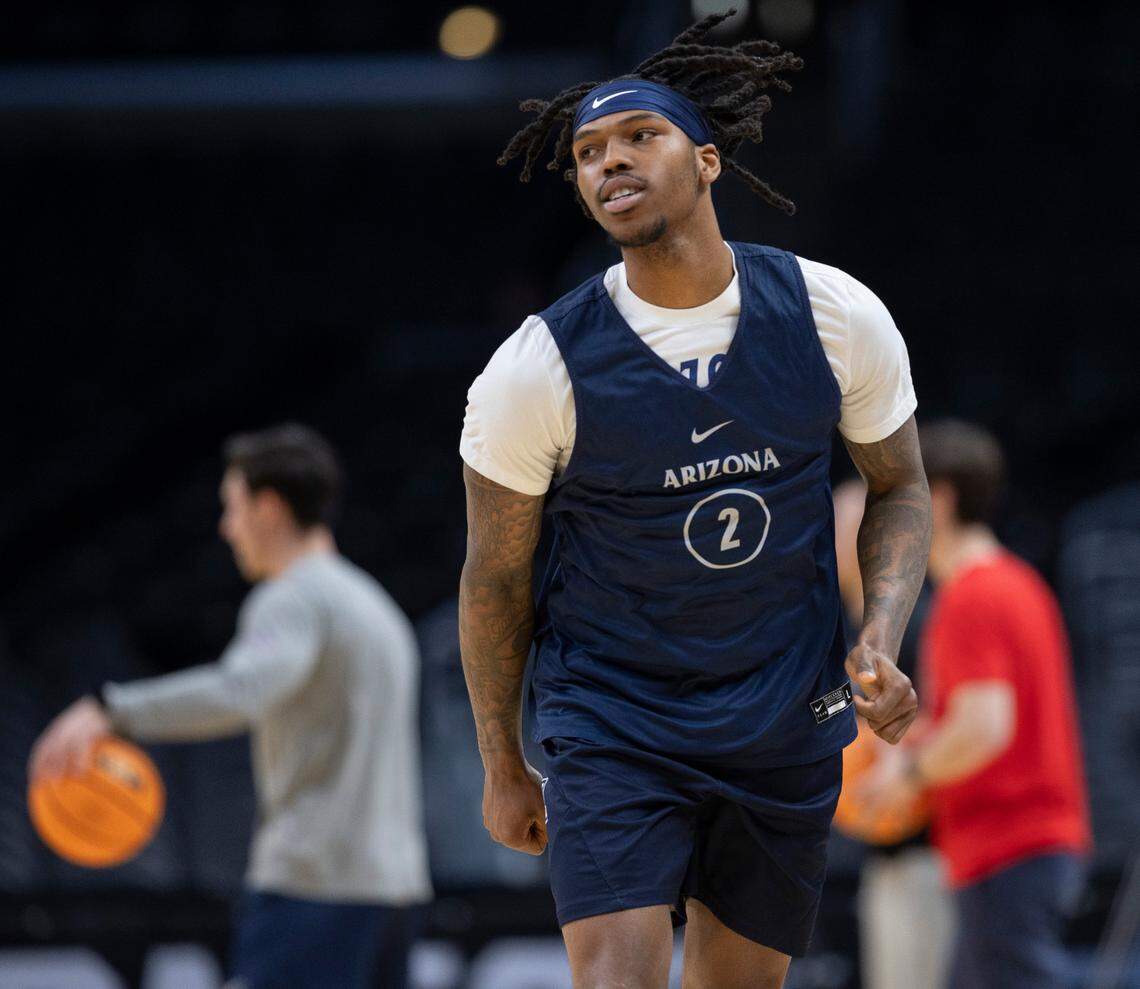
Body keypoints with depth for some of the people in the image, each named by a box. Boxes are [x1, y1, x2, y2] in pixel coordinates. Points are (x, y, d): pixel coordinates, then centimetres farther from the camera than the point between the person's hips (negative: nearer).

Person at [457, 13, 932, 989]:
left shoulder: (835, 315, -6)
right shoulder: (536, 371, -13)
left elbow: (900, 486, 10)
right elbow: (494, 578, 0)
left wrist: (882, 635, -9)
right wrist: (502, 768, 8)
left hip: (788, 726, 3)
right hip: (611, 719, -3)